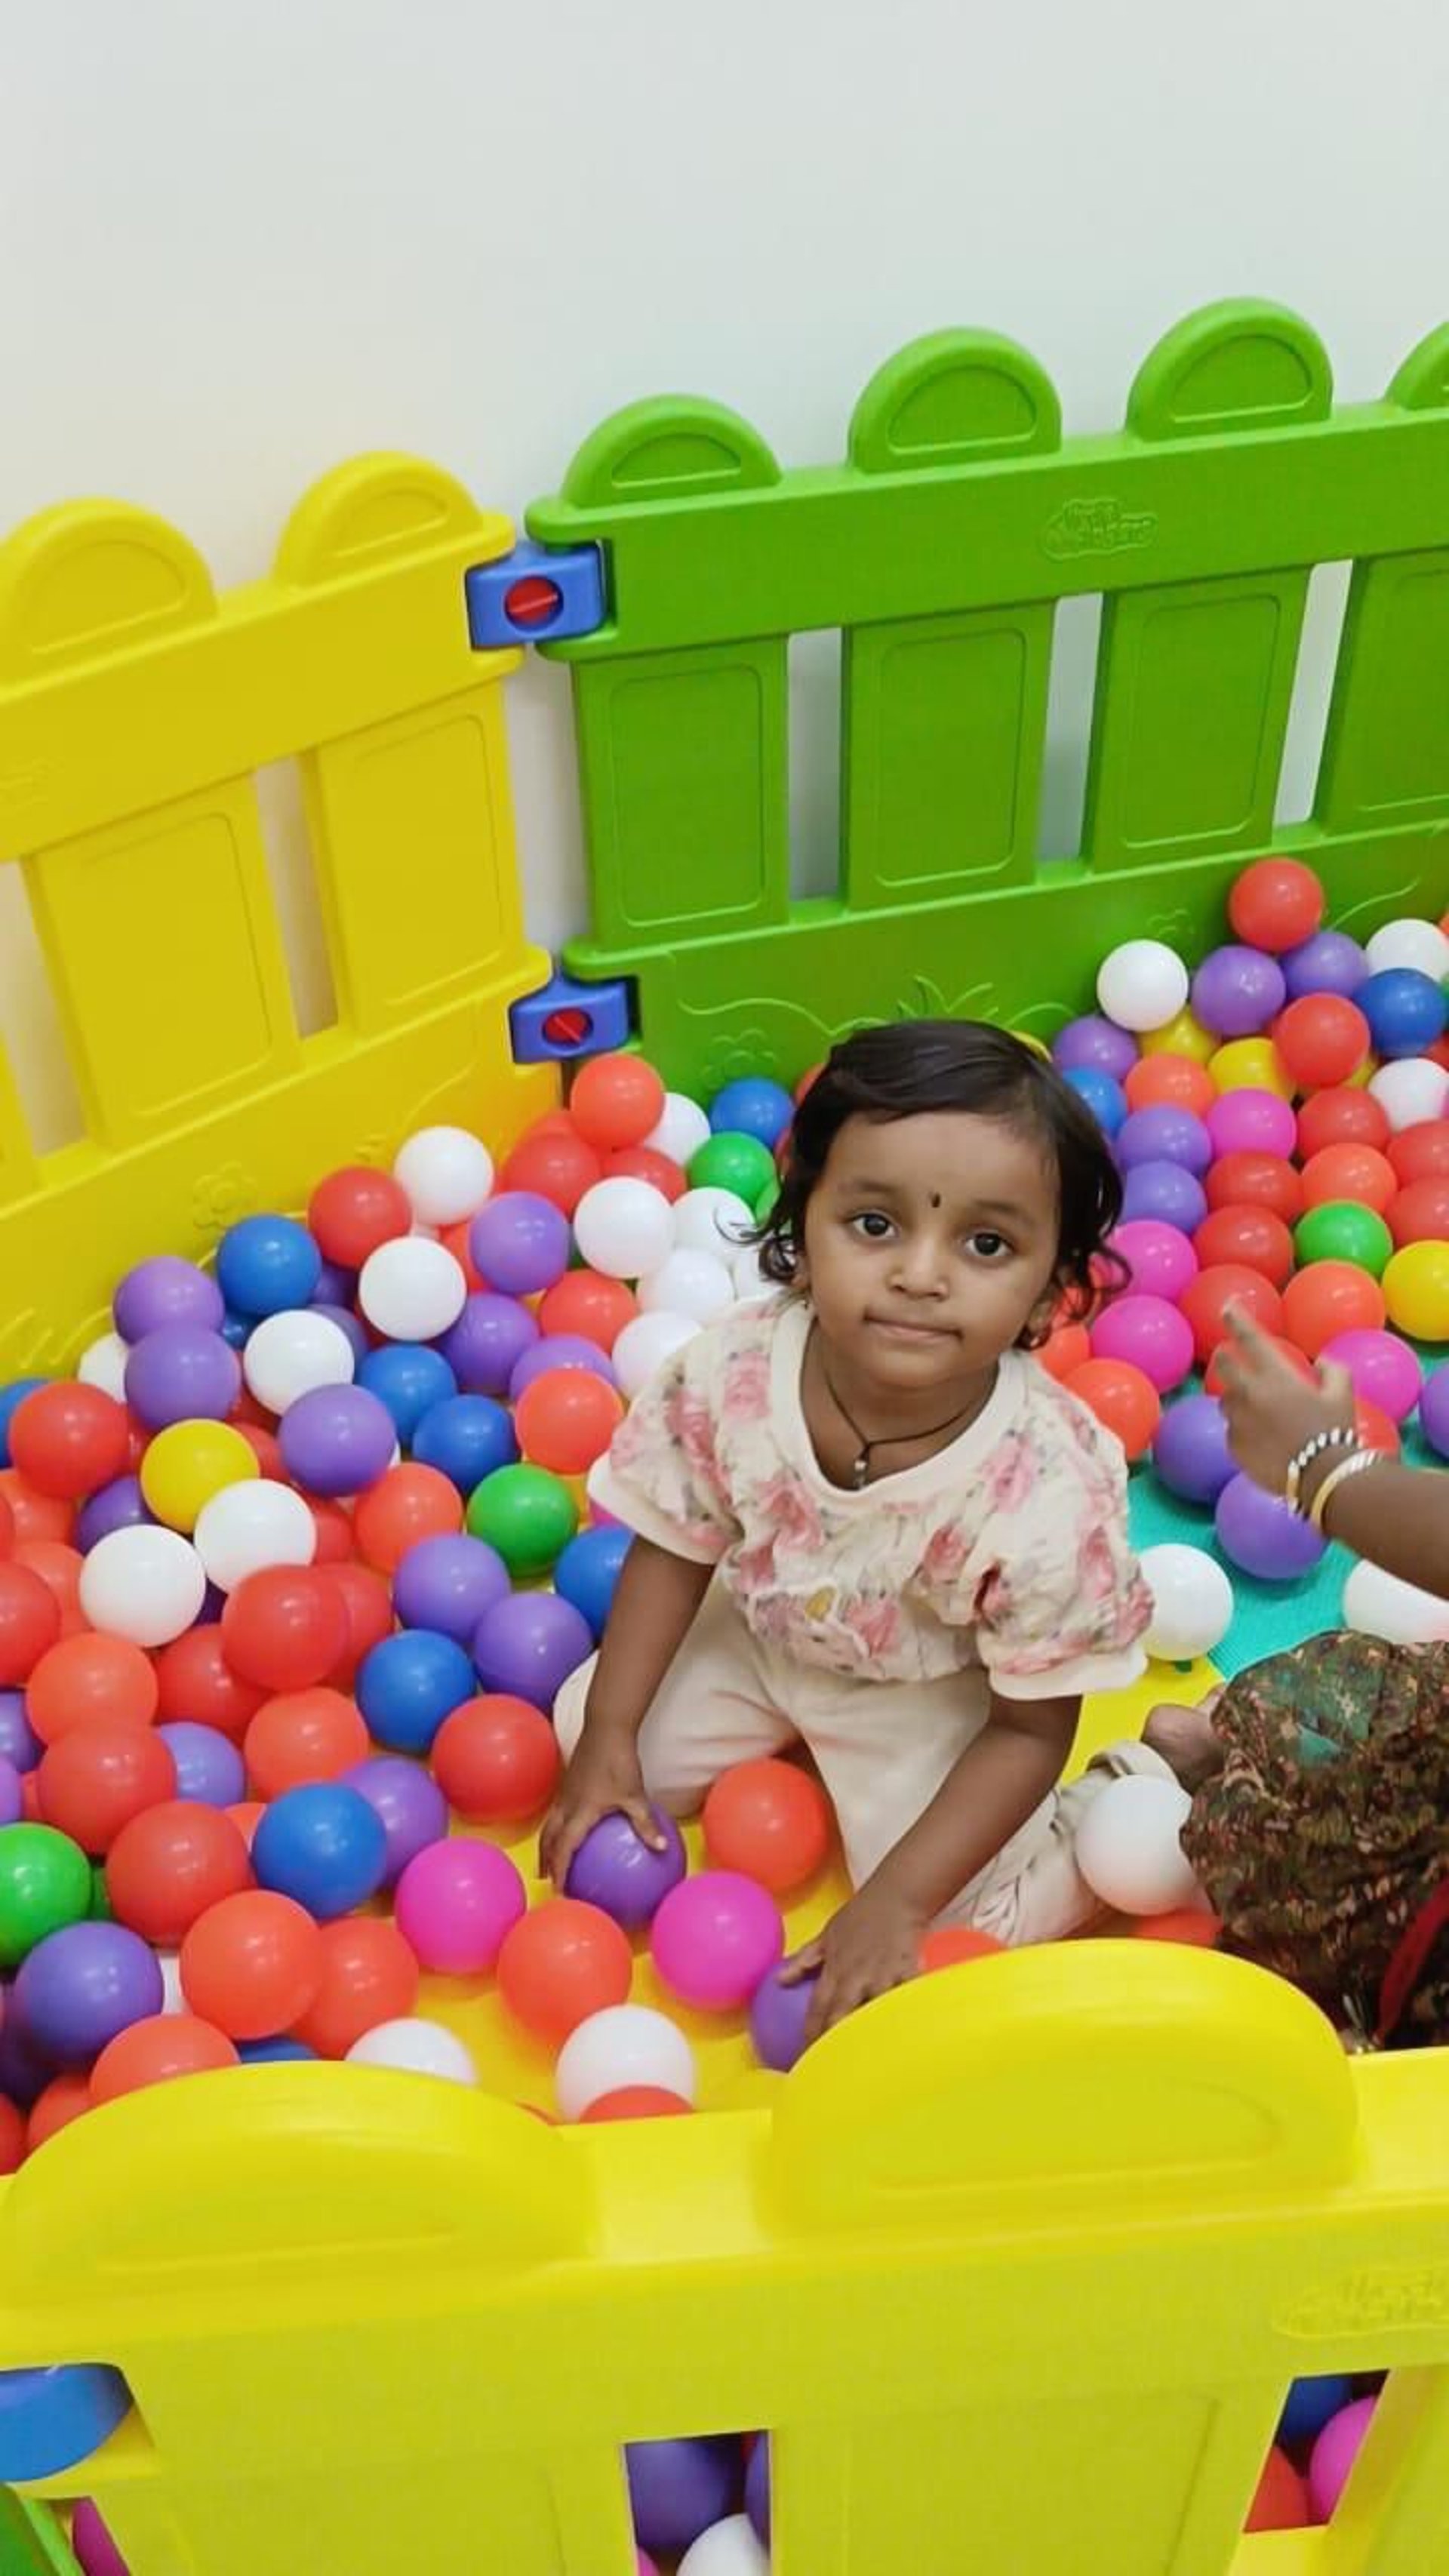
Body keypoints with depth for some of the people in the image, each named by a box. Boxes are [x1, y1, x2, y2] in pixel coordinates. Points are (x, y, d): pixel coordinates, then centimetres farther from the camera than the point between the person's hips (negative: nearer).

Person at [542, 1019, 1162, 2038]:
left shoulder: (1046, 1494, -38)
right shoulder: (731, 1374, -30)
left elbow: (1029, 1727, -22)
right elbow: (674, 1549, -9)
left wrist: (897, 1899, -25)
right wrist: (608, 1741, -7)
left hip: (937, 1696, -4)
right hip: (763, 1635, 4)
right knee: (586, 1724, 3)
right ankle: (795, 1737, 25)